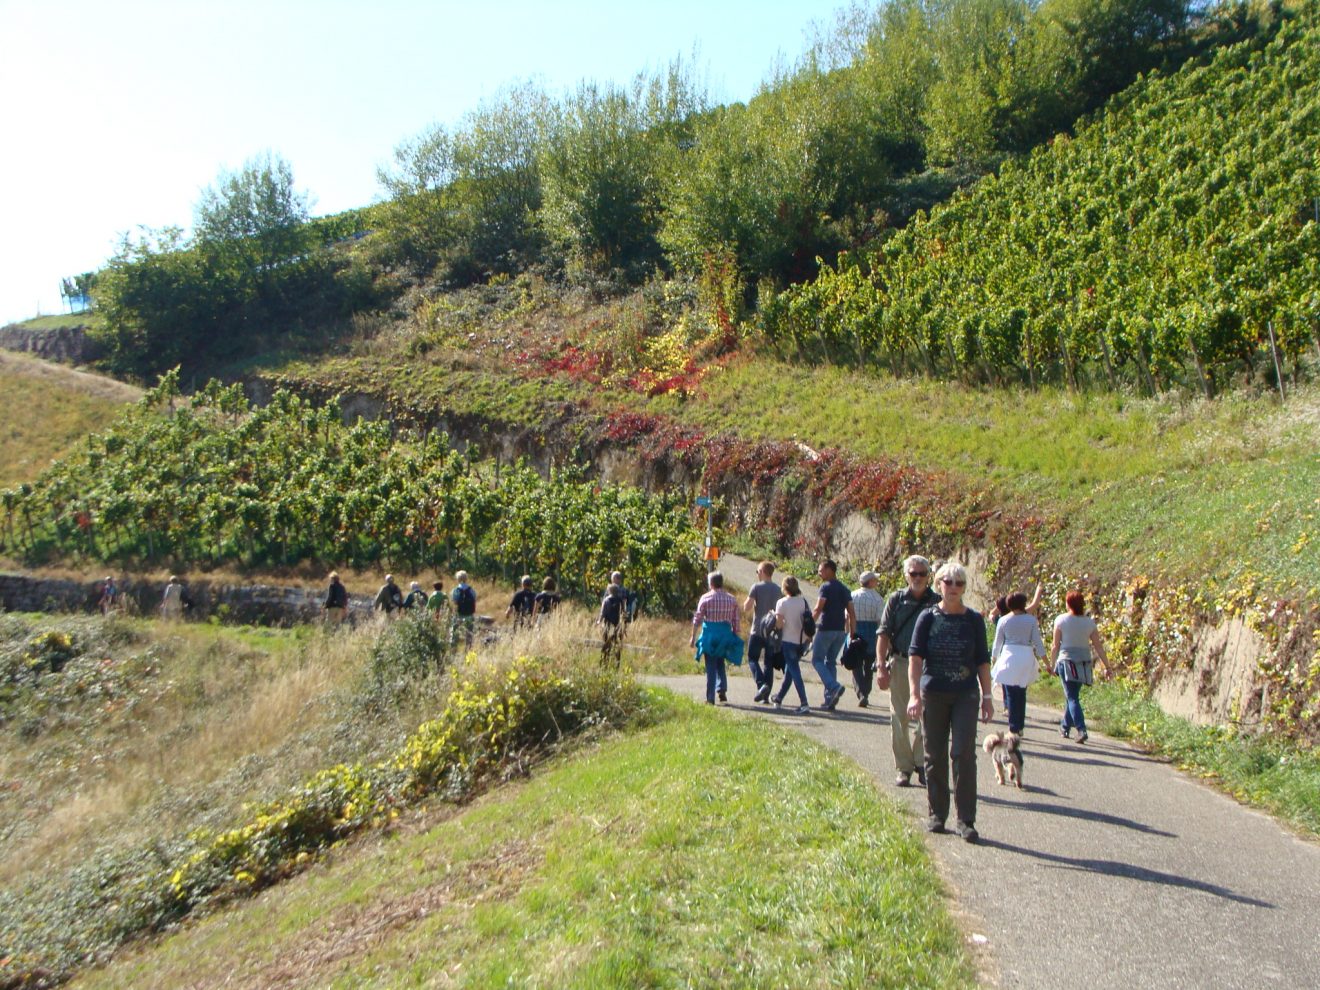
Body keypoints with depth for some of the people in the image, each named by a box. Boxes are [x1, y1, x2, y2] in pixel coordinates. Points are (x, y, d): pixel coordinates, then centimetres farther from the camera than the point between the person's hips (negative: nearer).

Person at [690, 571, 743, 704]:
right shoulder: (732, 599, 3)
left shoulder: (706, 598, -6)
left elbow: (697, 618, -4)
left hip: (710, 634, -3)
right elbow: (735, 621, 5)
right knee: (720, 664, 20)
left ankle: (710, 698, 4)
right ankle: (722, 690, 6)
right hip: (725, 634, 3)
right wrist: (735, 637, 14)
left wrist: (693, 636, 3)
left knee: (711, 667, 4)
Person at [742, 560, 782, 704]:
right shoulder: (778, 590, 7)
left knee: (752, 658, 6)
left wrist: (750, 611, 7)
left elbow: (746, 608, -11)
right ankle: (766, 695, 8)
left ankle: (761, 684, -16)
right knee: (769, 662, 8)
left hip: (758, 630, -4)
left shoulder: (756, 587, -8)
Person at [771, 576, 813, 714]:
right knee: (789, 669, 20)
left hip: (788, 640, -6)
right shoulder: (804, 602, 4)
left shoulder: (782, 603, -10)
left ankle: (804, 704, -15)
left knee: (794, 672, -5)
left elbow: (779, 624, -15)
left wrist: (774, 616, 4)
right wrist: (808, 637, 14)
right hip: (801, 641, 6)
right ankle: (779, 698, 34)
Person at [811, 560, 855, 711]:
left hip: (826, 629, -7)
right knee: (831, 662, 12)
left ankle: (834, 687, -19)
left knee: (817, 660, 2)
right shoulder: (844, 589, 14)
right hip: (841, 630, 7)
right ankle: (830, 700, 9)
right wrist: (852, 633, 13)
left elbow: (818, 609, -13)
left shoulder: (826, 587, -8)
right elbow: (851, 613, 11)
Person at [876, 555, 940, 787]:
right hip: (900, 664, 1)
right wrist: (881, 666, -6)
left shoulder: (937, 603, 4)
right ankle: (904, 768, 15)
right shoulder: (896, 600, 4)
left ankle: (922, 764, 9)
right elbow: (883, 634, 2)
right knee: (900, 719, 5)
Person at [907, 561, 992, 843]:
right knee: (935, 756, 8)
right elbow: (915, 656, -6)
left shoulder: (974, 619, 4)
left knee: (964, 754, -8)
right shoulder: (928, 618, 0)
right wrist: (915, 695, -16)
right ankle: (937, 815, 21)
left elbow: (982, 660, 8)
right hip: (933, 693, 0)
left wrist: (987, 696, 5)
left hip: (966, 695, 0)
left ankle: (966, 820, 0)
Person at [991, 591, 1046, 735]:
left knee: (1011, 694, 1)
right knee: (1021, 694, 13)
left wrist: (993, 659, 22)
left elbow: (997, 643, 7)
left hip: (1009, 657, -1)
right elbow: (1037, 641, 0)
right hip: (1026, 658, 1)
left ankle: (1013, 728, -3)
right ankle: (1019, 726, 17)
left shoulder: (1003, 621, 1)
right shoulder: (1031, 620, 1)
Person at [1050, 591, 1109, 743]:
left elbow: (1055, 646, -4)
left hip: (1067, 661, -4)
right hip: (1083, 663, 4)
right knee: (1072, 696, 17)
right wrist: (1107, 666, 8)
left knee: (1072, 698, -3)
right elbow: (1098, 646, 2)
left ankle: (1081, 730, -17)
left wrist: (1052, 664, 6)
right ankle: (1065, 728, 30)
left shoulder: (1061, 620, -6)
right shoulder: (1089, 622, 1)